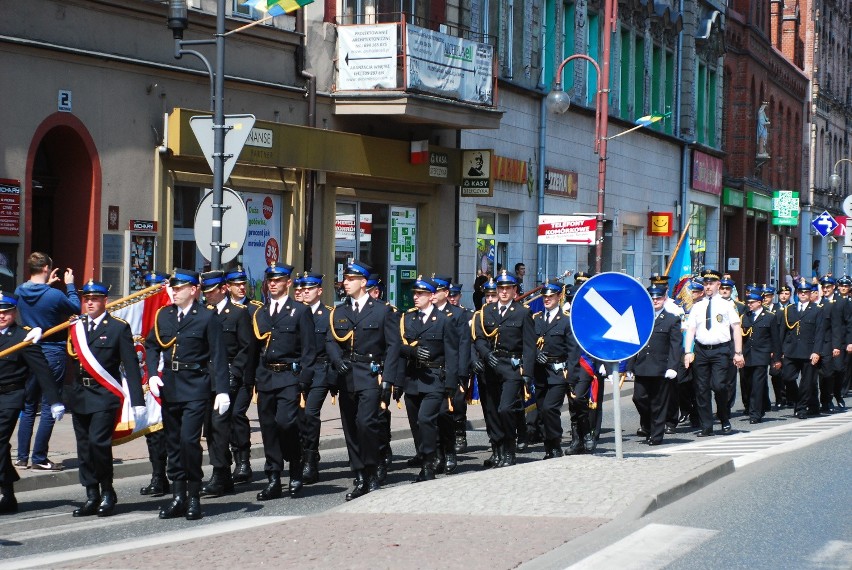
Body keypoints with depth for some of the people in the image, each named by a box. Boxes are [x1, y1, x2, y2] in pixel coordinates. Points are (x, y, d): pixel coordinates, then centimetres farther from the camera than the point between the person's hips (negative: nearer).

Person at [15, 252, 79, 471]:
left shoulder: (20, 292, -1)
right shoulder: (55, 296, -18)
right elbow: (76, 309, 1)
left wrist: (47, 285, 26)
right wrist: (70, 285, 11)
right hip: (52, 354, -6)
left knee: (28, 407, 14)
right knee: (49, 407, 1)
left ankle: (22, 457, 15)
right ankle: (39, 458, 1)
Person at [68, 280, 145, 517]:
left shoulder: (119, 328, -1)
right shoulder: (75, 327, 13)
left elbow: (131, 366, -4)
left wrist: (137, 400, -8)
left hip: (104, 396, -5)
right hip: (79, 397, 5)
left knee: (98, 442, -16)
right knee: (84, 448, 5)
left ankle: (107, 492, -1)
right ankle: (92, 497, 13)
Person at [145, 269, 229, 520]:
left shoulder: (207, 317, -5)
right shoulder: (163, 315, 10)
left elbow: (218, 356, -7)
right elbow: (151, 346, 18)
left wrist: (222, 390, -13)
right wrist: (152, 374, 2)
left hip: (196, 388, -6)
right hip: (169, 386, 6)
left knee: (189, 439, -13)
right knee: (173, 443, 9)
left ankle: (194, 496, -1)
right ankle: (178, 497, 17)